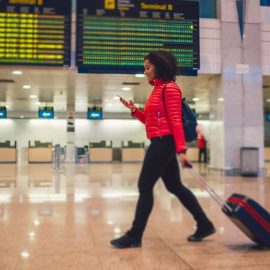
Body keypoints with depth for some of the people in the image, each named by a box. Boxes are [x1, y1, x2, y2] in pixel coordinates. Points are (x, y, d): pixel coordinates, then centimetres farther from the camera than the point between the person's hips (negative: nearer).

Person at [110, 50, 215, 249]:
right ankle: (205, 225, 22)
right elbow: (150, 120, 19)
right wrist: (134, 110, 6)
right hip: (161, 143, 10)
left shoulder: (170, 88, -8)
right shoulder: (158, 89, 19)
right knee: (175, 187, 13)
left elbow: (176, 121, -17)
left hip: (164, 142, -10)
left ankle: (134, 236, 4)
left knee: (145, 186, -6)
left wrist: (181, 149, -21)